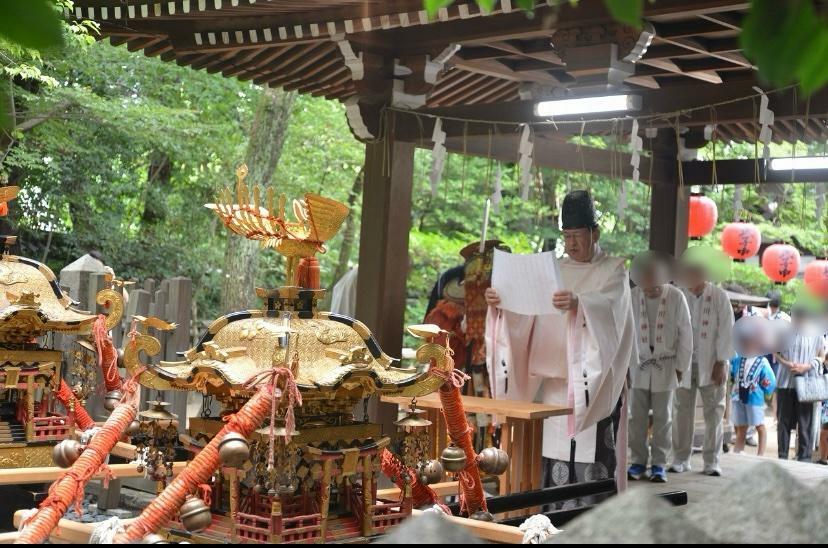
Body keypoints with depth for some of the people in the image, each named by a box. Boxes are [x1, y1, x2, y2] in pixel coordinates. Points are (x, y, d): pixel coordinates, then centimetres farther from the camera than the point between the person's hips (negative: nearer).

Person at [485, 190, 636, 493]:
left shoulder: (613, 270, 2)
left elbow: (606, 305, -19)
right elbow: (524, 310, 3)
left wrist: (578, 303, -40)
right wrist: (499, 305, -19)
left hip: (595, 385, -4)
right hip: (554, 381, 4)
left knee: (590, 455, -8)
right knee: (553, 455, 2)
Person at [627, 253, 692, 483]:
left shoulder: (676, 297, -9)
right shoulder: (632, 297, -7)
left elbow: (685, 333, -3)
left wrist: (681, 366, -2)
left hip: (665, 365, -1)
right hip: (639, 364, 1)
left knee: (662, 417, 4)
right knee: (637, 416, 3)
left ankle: (659, 464, 11)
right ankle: (638, 461, 13)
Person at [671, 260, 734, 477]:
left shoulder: (718, 296, -2)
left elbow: (726, 330, -3)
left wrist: (721, 363, -8)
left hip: (711, 365, -1)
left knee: (714, 413, 2)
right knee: (682, 412, 4)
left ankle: (712, 462, 9)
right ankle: (681, 459, 12)